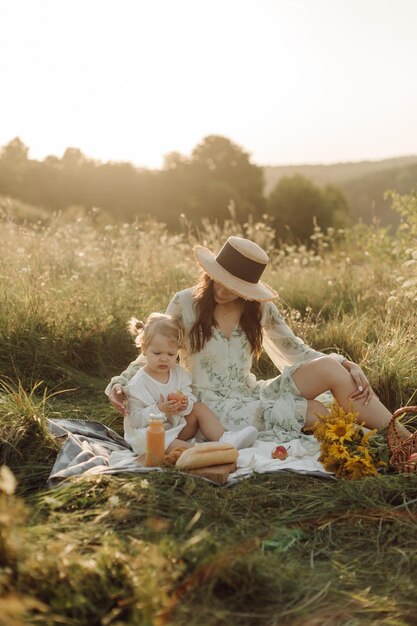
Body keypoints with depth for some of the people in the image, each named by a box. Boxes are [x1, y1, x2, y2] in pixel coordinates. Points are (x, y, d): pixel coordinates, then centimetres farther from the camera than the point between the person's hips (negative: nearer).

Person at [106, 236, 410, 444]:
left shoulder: (260, 309, 0)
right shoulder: (185, 304, -9)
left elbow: (294, 350, 5)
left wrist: (346, 364, -8)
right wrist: (120, 383, -15)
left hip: (255, 396, 4)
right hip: (216, 407, -4)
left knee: (330, 368, -21)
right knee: (315, 412, -29)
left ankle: (404, 441, -14)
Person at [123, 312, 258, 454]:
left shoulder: (178, 373, 3)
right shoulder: (138, 383, -15)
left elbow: (191, 398, 2)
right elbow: (134, 419, -18)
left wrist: (185, 404, -22)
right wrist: (159, 410, -30)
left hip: (176, 427, 6)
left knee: (199, 408, -4)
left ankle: (224, 438, -18)